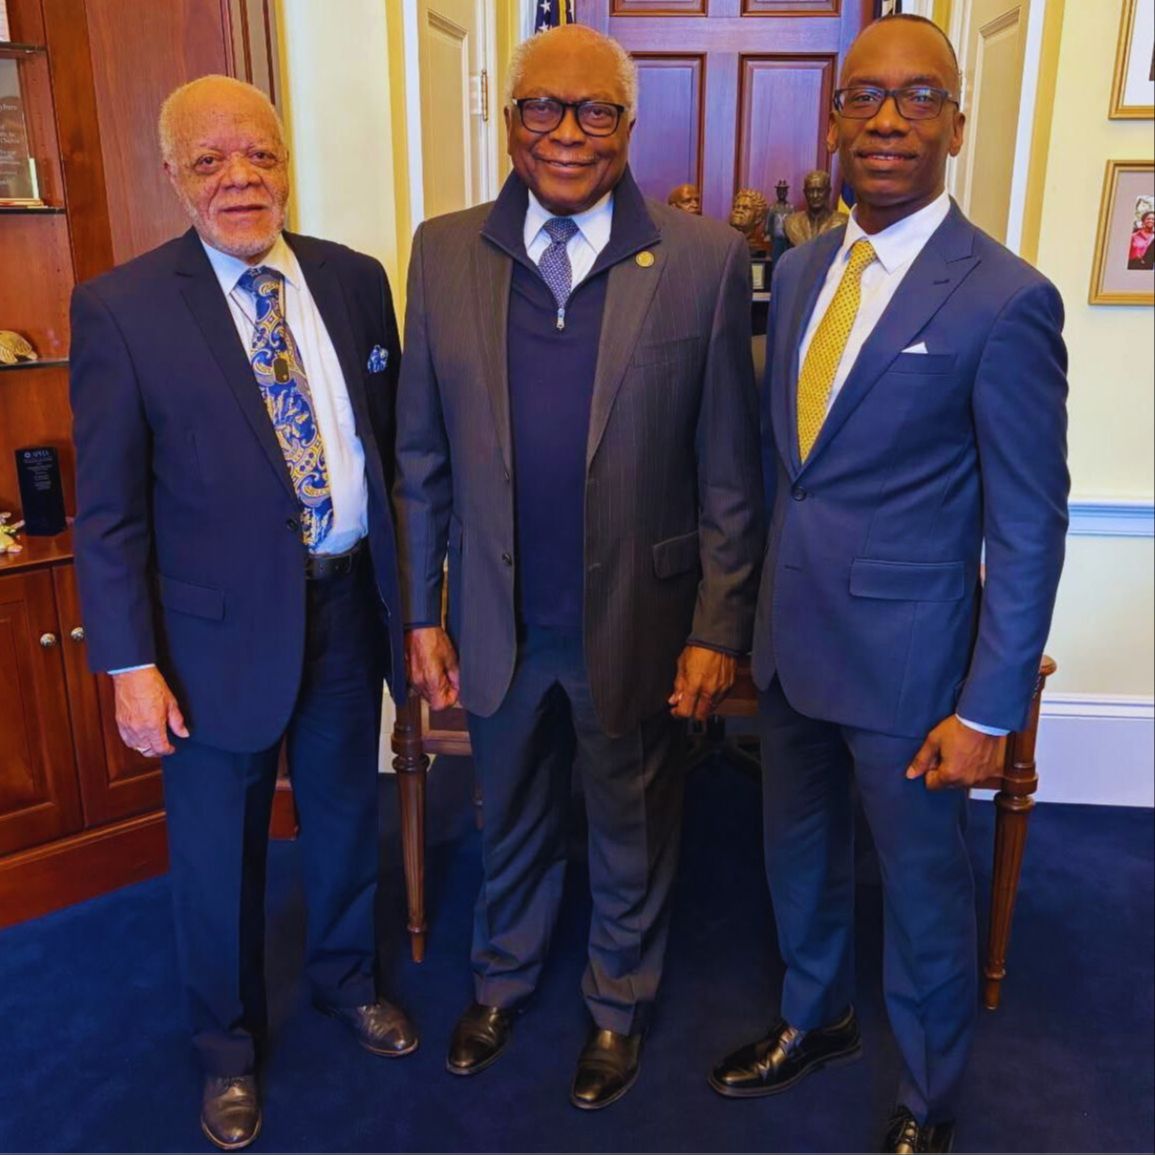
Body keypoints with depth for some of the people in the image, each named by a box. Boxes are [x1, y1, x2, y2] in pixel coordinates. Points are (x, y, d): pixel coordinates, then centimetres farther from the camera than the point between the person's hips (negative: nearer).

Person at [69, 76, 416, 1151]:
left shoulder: (355, 280, 1)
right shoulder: (120, 308, -10)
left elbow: (391, 444, 6)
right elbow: (107, 508, -9)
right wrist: (131, 666, -10)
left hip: (349, 604, 4)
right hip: (219, 628, -3)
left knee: (345, 819, 22)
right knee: (218, 856, 14)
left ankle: (346, 979, 50)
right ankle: (229, 1048, 41)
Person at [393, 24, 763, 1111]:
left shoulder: (705, 260, -9)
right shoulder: (444, 253, -2)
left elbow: (729, 470, -6)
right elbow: (421, 457, 1)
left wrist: (717, 627, -7)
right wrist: (421, 614, 2)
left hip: (637, 624, -1)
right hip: (498, 623, 2)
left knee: (633, 832, 19)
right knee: (511, 823, 24)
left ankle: (619, 1004, 47)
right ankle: (501, 977, 52)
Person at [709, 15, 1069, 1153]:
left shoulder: (1003, 300, -15)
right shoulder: (798, 269, 4)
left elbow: (1029, 528, -13)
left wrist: (988, 711, -13)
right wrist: (754, 610, 11)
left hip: (904, 654, -6)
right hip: (790, 635, 6)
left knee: (923, 886, 14)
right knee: (797, 851, 23)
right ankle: (815, 1019, 51)